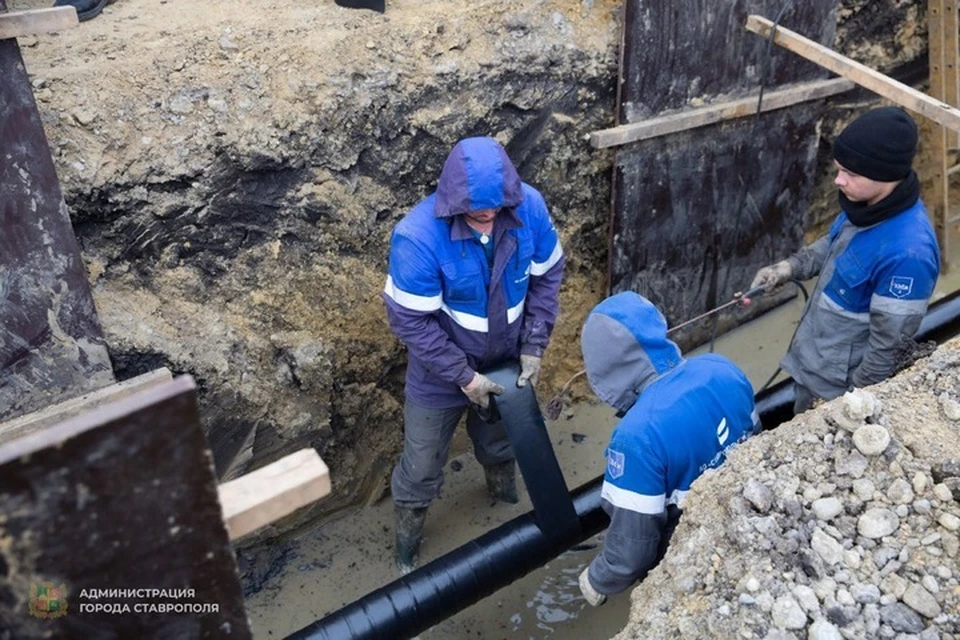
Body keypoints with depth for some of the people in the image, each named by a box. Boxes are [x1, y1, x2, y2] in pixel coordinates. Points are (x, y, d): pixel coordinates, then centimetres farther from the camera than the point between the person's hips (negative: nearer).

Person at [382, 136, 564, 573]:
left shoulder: (529, 206, -20)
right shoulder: (418, 236, -32)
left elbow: (547, 278, -5)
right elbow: (410, 320, -24)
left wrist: (533, 346, -10)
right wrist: (464, 376, -21)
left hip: (505, 362, 4)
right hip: (441, 372, -3)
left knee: (501, 445, 29)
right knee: (421, 469, 13)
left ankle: (509, 509, 59)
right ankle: (407, 552, 39)